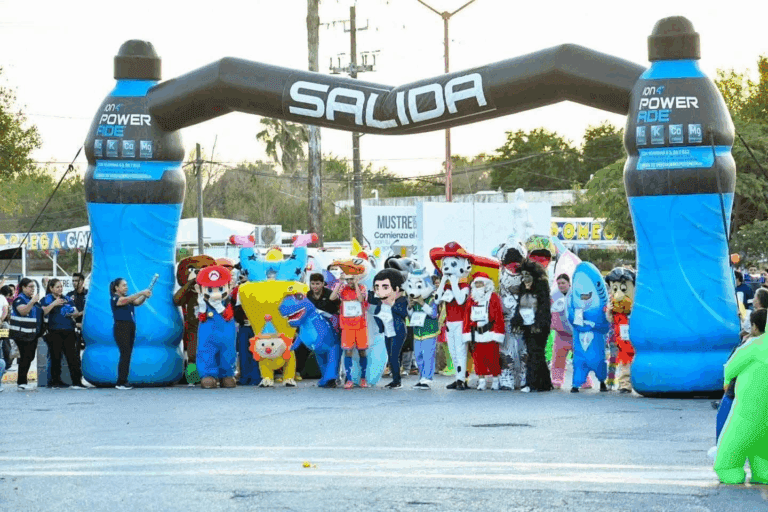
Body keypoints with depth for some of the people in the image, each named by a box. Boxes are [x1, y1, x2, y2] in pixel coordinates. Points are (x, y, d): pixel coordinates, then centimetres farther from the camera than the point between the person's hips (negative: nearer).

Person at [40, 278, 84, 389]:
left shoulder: (68, 299, 18)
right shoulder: (46, 299, 5)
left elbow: (76, 312, 22)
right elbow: (43, 312, -11)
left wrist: (73, 313, 0)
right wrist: (54, 304, -17)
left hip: (68, 331, 3)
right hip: (54, 332, -3)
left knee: (72, 357, -3)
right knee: (56, 357, 0)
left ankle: (77, 382, -4)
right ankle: (55, 381, 10)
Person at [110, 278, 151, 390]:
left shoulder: (127, 297, 17)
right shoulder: (115, 298, -7)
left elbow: (137, 302, 2)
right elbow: (127, 300, -24)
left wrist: (145, 296, -17)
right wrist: (142, 293, -30)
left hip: (130, 328, 8)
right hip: (121, 328, -8)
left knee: (127, 356, 5)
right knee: (125, 355, -12)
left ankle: (124, 381, 6)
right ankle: (120, 383, -11)